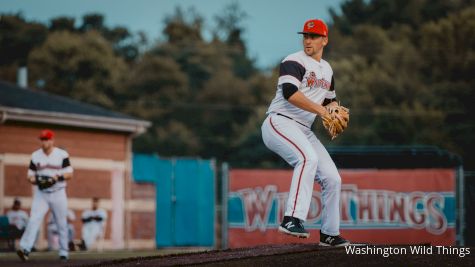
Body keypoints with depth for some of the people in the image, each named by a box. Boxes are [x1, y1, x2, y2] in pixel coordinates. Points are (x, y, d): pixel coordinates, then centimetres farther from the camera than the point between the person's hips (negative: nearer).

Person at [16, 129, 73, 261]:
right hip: (40, 193, 1)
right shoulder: (35, 156, 5)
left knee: (62, 224, 5)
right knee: (34, 219, -15)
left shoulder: (62, 155, -3)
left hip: (58, 193, -1)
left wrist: (57, 178, -22)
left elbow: (69, 174, -4)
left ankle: (64, 252, 17)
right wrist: (36, 180, -14)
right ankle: (25, 249, -27)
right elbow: (30, 176, 8)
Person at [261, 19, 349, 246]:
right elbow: (289, 93, -25)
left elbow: (330, 100, 31)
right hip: (279, 123, -8)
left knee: (332, 178, 3)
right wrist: (320, 110, -25)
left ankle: (329, 234, 17)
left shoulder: (327, 69, 19)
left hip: (303, 131, 8)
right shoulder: (293, 62, -8)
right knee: (308, 158, -34)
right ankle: (292, 219, -42)